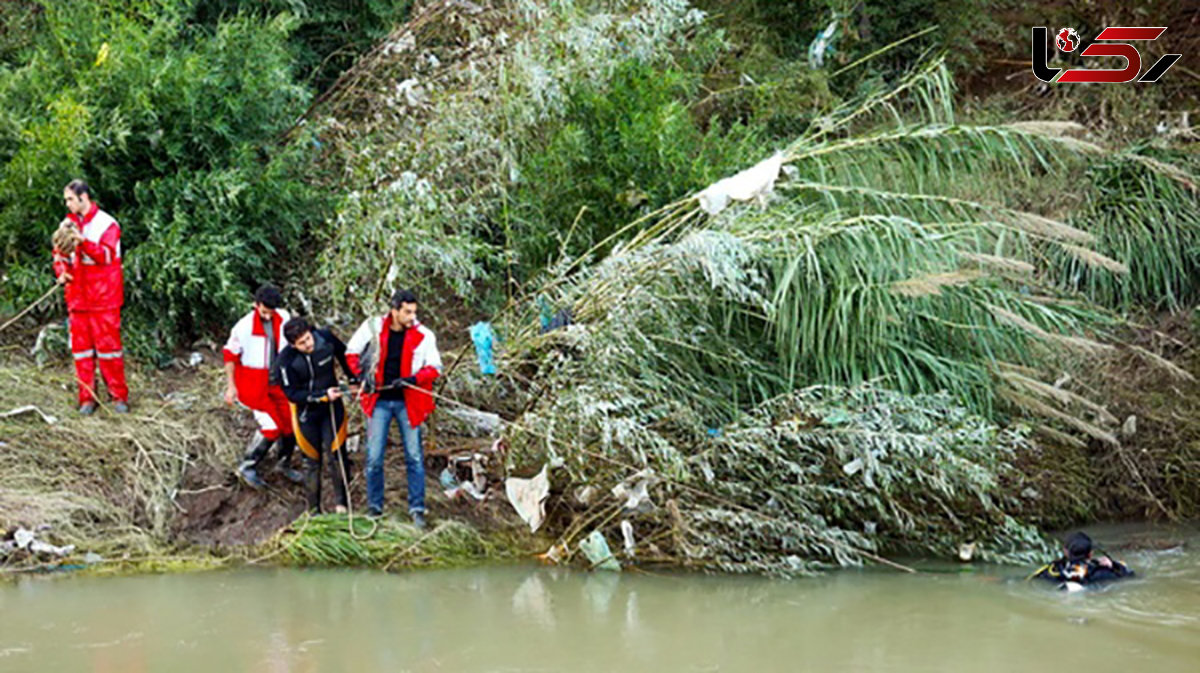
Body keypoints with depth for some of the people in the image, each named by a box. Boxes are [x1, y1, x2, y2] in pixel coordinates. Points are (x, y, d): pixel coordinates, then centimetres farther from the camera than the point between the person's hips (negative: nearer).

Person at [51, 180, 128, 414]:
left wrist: (82, 241, -29)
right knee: (81, 348, 5)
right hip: (77, 296, 5)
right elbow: (60, 254, 17)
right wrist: (61, 271, -3)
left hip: (103, 299, -5)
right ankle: (87, 398, 11)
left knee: (108, 346, -4)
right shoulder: (68, 224, 12)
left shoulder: (107, 224, -6)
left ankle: (119, 397, 4)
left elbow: (107, 255, -17)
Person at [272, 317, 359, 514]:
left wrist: (354, 381, 12)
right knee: (312, 460, 7)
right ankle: (314, 510, 19)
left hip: (332, 408, 2)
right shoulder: (285, 362, -23)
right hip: (306, 413, -1)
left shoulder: (326, 339, -16)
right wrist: (323, 395, -25)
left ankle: (342, 504, 7)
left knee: (337, 453, -6)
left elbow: (344, 355, 6)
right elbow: (292, 394, -18)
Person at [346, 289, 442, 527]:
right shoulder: (373, 327, -7)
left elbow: (434, 368, -4)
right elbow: (352, 353, 6)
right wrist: (362, 374, -10)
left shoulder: (424, 335, -9)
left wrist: (411, 379, -20)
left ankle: (417, 509, 13)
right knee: (374, 457, 3)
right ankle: (374, 507, 18)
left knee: (414, 457, 3)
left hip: (408, 402, 0)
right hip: (379, 400, 0)